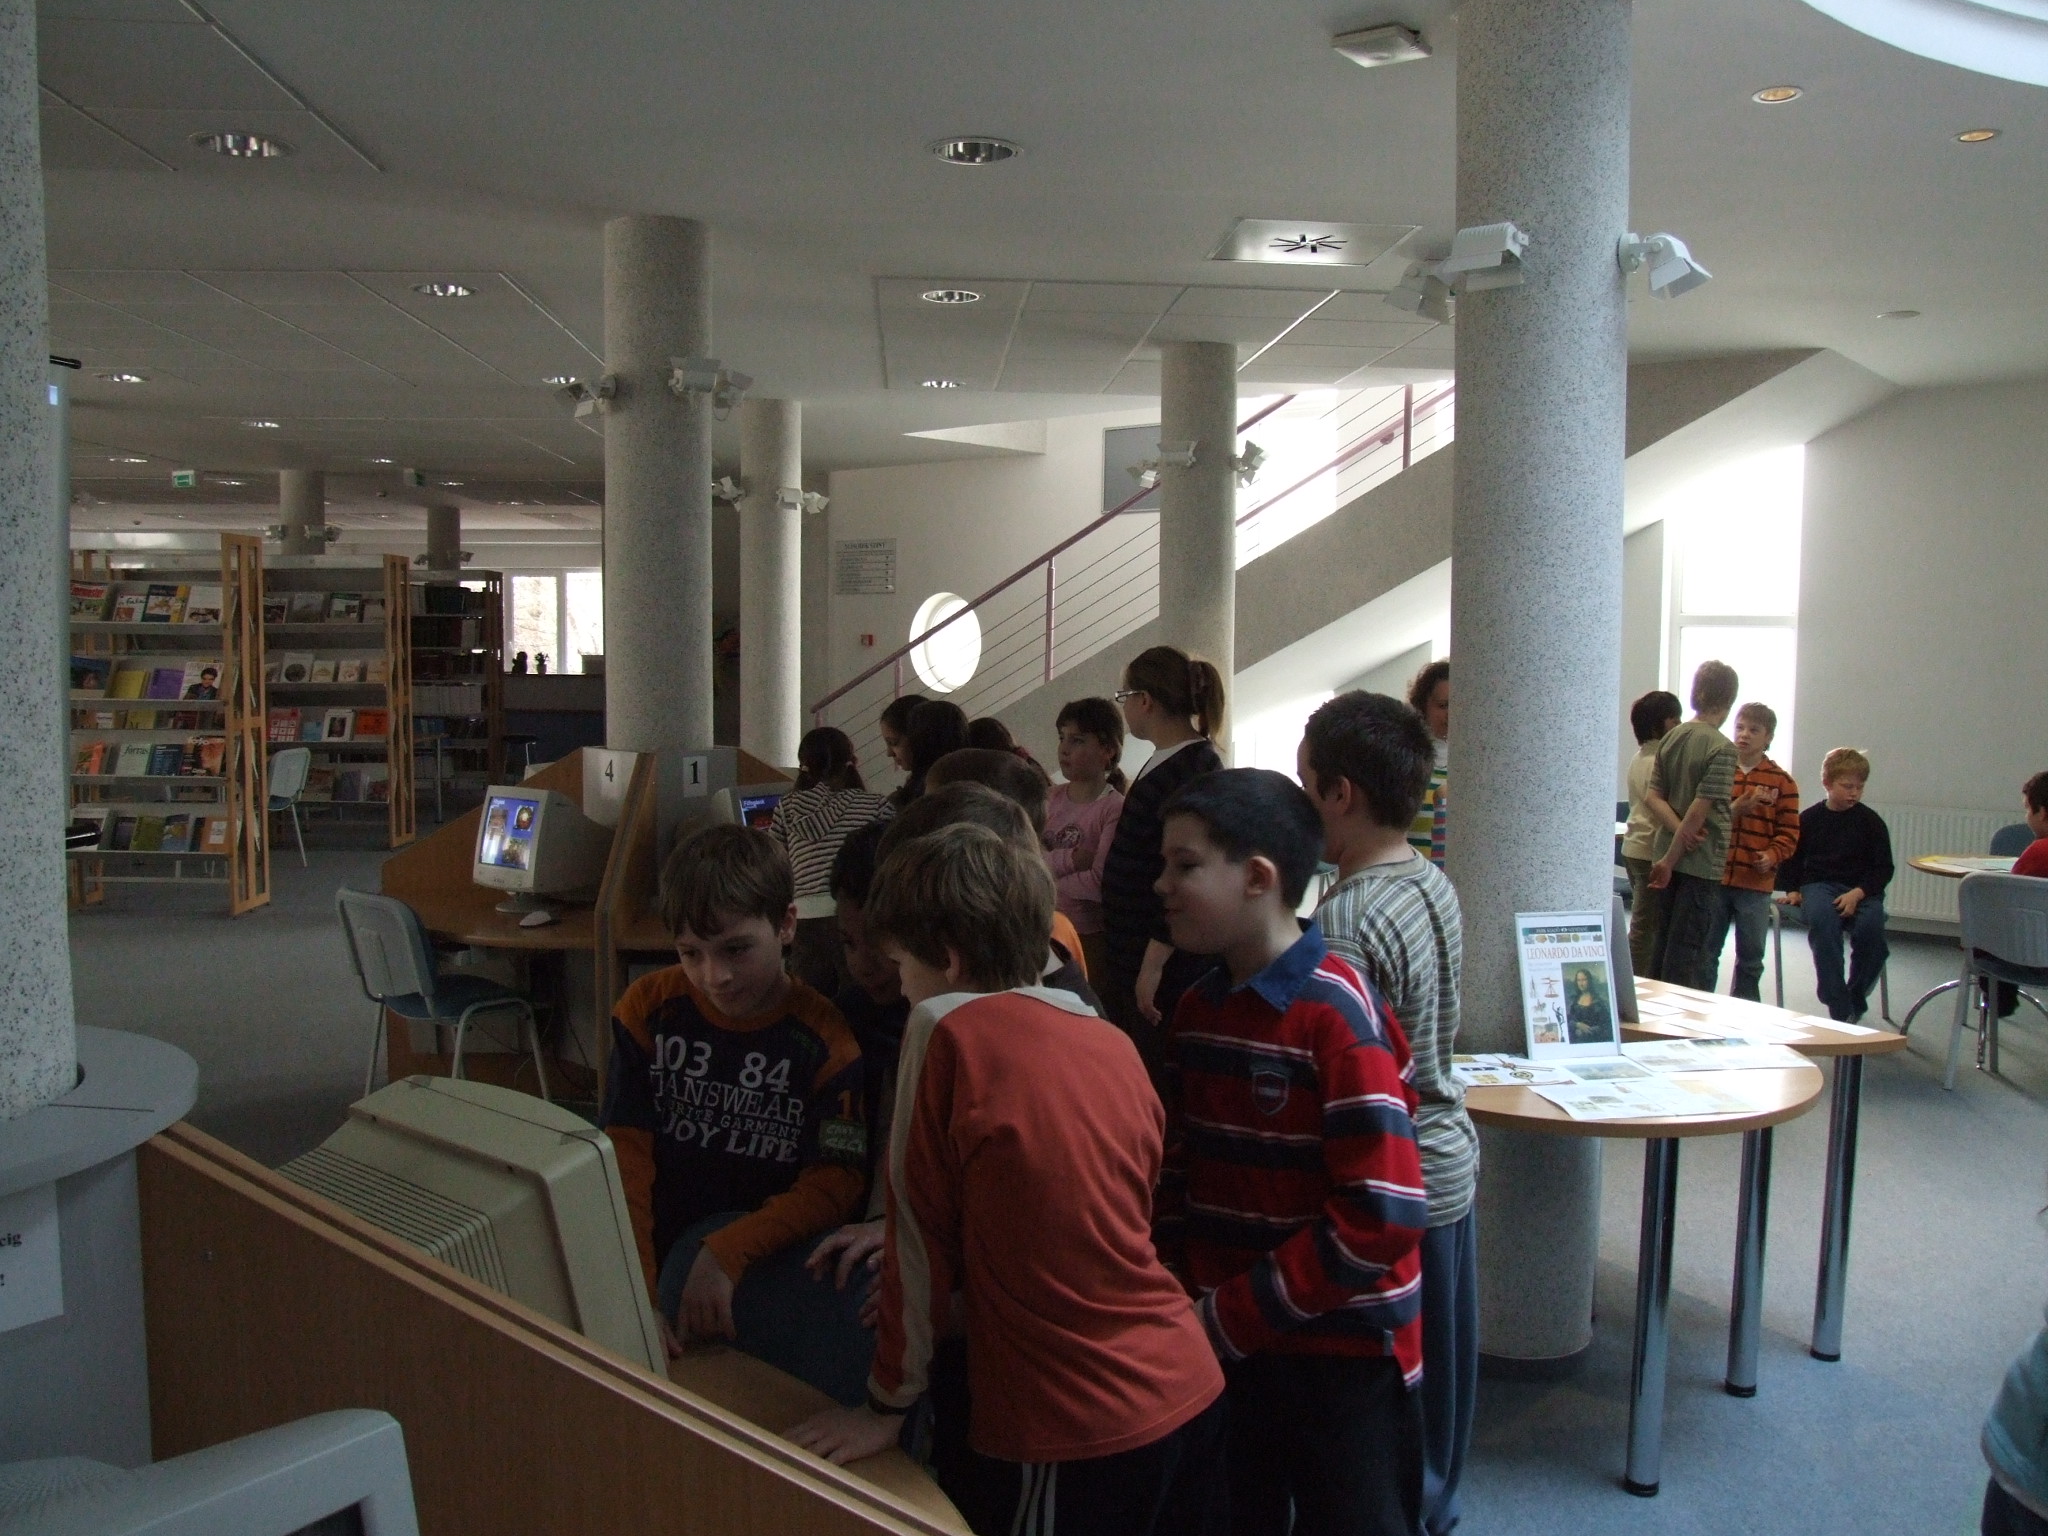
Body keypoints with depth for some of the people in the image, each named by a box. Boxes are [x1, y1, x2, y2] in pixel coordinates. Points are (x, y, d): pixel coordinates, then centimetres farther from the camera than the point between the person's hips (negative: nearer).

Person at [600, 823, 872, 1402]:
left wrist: (728, 1251, -23)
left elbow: (835, 1181, -9)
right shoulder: (649, 1009, 1)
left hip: (766, 1254, -2)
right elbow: (625, 1155, -2)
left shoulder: (824, 1040, -7)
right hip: (659, 1247, 3)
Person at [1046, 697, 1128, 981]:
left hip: (1091, 937, -5)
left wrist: (1047, 880, -7)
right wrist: (1070, 859, -20)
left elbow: (1101, 882, -20)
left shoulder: (1115, 808, -14)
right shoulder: (1053, 798, 4)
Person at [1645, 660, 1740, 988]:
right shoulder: (1722, 748, -15)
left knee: (1662, 945, 15)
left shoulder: (1671, 738, 6)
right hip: (1702, 862, -7)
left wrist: (1681, 830, -12)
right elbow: (1701, 809, -19)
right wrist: (1670, 860, -14)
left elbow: (1652, 797, 1)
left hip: (1669, 857, 7)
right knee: (1688, 954, 0)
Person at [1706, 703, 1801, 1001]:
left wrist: (1772, 856, -17)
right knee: (1705, 949, 8)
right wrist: (1732, 810, -19)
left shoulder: (1781, 781, 1)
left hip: (1756, 881, 0)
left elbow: (1789, 831, -1)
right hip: (1714, 876, 1)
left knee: (1751, 956, 9)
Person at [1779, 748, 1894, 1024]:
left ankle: (1856, 999, -6)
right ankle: (1840, 1009, -31)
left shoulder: (1871, 822, 7)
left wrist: (1857, 893, -12)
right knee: (1822, 920, -35)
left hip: (1862, 890, 0)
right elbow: (1792, 858, 15)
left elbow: (1883, 868, 4)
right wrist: (1793, 890, -2)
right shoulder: (1809, 819, 10)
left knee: (1870, 926, -32)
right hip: (1819, 885, 0)